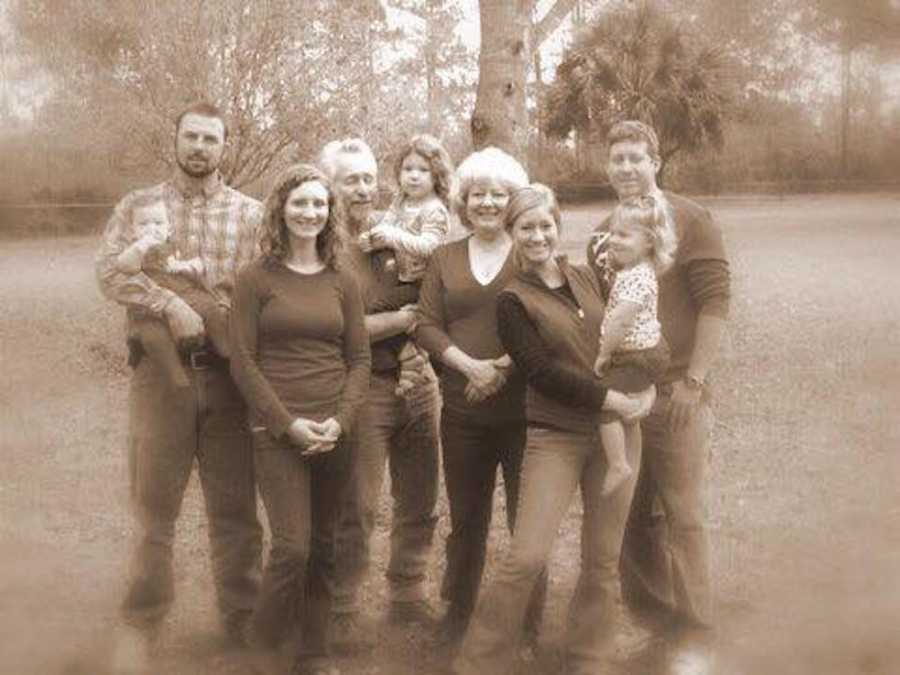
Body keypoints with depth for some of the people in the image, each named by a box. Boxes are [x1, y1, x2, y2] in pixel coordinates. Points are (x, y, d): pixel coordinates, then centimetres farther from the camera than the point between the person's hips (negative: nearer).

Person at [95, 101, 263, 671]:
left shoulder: (251, 212, 8)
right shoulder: (139, 206, 6)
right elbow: (111, 270, -9)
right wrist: (170, 304, -22)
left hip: (228, 370, 1)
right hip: (161, 368, -1)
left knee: (236, 502, 9)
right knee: (155, 502, 6)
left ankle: (243, 615, 24)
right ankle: (141, 624, 20)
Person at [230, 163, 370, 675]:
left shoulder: (343, 282, 9)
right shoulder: (257, 278, 0)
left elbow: (360, 359, 8)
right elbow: (243, 362, -4)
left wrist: (341, 420, -8)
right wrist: (288, 423, -12)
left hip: (335, 432, 3)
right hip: (277, 433, -3)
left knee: (323, 548, 8)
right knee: (292, 546, -11)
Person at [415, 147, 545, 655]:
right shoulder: (445, 258, 9)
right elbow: (427, 326, 1)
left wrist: (506, 365, -18)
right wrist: (470, 365, -14)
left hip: (525, 408, -2)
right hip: (463, 410, 3)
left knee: (529, 517, 3)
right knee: (466, 517, 14)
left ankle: (532, 625, 17)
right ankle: (457, 613, 29)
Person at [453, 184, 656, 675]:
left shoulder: (588, 279, 10)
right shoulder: (513, 301, -4)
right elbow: (542, 372, -13)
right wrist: (615, 400, -16)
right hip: (555, 437, -4)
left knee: (603, 560, 9)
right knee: (525, 559, -10)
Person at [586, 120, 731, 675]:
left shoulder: (691, 222, -3)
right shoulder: (603, 234, 12)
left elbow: (716, 302, -9)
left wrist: (693, 380, -15)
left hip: (675, 393, -5)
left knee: (683, 514, -4)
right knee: (633, 514, 11)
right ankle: (648, 618, 26)